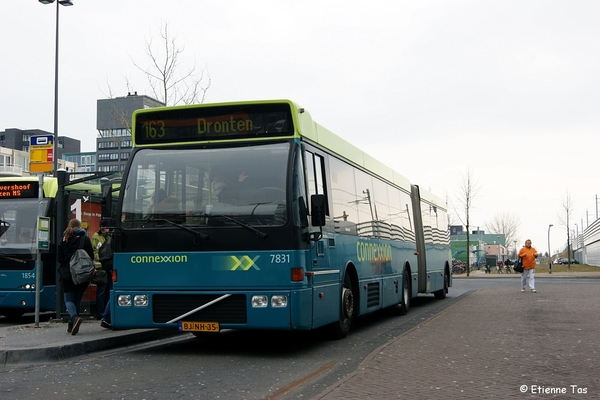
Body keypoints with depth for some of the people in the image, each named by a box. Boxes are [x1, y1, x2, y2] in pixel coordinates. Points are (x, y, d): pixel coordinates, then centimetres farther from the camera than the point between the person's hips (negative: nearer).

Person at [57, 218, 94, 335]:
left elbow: (59, 258, 2)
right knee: (77, 299, 13)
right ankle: (72, 325, 12)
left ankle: (74, 317, -24)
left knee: (69, 299, 5)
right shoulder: (85, 239, -1)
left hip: (67, 274, -1)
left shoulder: (64, 240, 1)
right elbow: (91, 256, -2)